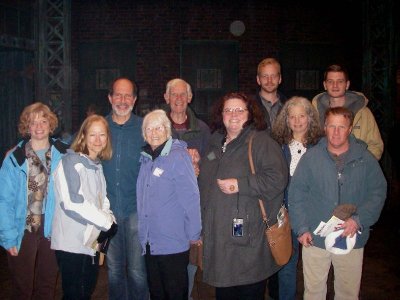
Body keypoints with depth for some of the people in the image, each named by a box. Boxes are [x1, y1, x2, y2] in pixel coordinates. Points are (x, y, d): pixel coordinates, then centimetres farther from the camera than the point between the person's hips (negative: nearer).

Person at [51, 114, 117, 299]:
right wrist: (107, 223, -15)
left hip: (92, 242, 8)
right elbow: (73, 202, -23)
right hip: (72, 243, -8)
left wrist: (109, 219, -4)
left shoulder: (97, 165, 14)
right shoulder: (71, 162, -12)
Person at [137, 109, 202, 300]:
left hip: (173, 244, -6)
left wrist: (193, 235, -14)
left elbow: (191, 197, -17)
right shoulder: (146, 158, 6)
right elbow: (144, 199, 12)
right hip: (150, 242, 7)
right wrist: (143, 233, 9)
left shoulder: (178, 156, -15)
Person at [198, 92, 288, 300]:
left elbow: (277, 178, -18)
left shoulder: (261, 142, -7)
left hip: (249, 236, -7)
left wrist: (240, 185, -19)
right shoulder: (215, 142, 15)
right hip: (218, 234, 7)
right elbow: (205, 182, 28)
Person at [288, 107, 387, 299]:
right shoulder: (311, 157, -2)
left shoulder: (365, 159, 0)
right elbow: (296, 193, 0)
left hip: (352, 239, 1)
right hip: (314, 238, 0)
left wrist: (358, 220, -14)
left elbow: (377, 193, 0)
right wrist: (301, 228, -7)